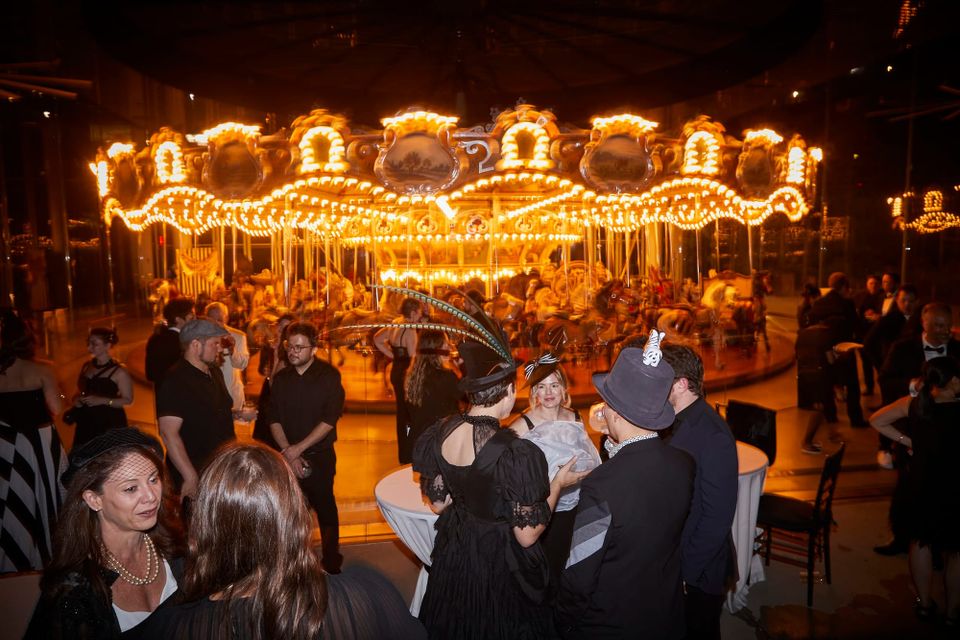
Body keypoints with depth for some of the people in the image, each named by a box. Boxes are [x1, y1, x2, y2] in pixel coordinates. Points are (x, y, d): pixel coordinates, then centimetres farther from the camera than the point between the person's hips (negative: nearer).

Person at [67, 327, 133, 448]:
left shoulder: (119, 371, -9)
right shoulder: (87, 366, 10)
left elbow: (128, 400, -11)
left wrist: (102, 400, -20)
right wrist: (77, 399, 2)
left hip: (110, 424, -6)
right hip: (86, 423, 6)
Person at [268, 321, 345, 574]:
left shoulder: (329, 376, -8)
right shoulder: (281, 378, 5)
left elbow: (329, 420, -13)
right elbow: (274, 420, 3)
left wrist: (298, 449, -14)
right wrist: (288, 453, -9)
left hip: (320, 455, -3)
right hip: (288, 456, 3)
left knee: (325, 508, 5)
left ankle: (331, 560, 21)